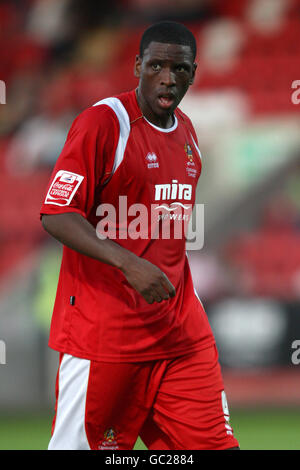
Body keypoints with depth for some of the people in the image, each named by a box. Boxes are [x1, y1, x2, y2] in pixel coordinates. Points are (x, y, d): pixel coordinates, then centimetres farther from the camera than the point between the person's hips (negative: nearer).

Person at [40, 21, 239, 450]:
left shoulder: (186, 132, 13)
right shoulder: (102, 122, -10)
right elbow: (56, 215, -16)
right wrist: (128, 264, -28)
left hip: (181, 332, 7)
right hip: (102, 330, -6)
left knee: (215, 443, 1)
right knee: (77, 445, -1)